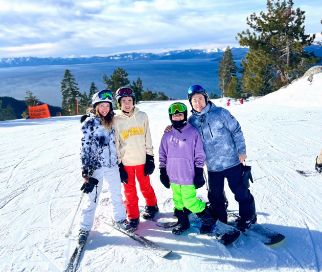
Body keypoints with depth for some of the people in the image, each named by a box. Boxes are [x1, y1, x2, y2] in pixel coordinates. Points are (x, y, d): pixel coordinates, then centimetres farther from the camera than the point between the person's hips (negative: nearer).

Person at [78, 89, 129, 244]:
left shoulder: (111, 121, 8)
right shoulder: (89, 123, -8)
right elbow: (85, 147, -11)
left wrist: (118, 162, 16)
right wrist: (86, 170, -14)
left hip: (112, 165, 5)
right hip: (96, 166, -5)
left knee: (116, 194, 15)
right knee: (91, 198, 3)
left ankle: (119, 218, 34)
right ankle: (85, 227, 18)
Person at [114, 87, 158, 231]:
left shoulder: (142, 116, -1)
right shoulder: (116, 120, -3)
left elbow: (148, 139, 2)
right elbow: (115, 145, 0)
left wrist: (150, 159, 0)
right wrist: (119, 166, -3)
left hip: (142, 160, 0)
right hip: (125, 162, 0)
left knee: (146, 187, 16)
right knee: (130, 191, 9)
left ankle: (152, 206, 40)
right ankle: (133, 217, 23)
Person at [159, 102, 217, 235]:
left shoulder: (193, 133, -4)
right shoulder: (167, 136, 6)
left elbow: (199, 155, -3)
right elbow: (162, 156, 13)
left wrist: (199, 174, -6)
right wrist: (163, 173, 10)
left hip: (188, 176, -4)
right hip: (173, 176, 4)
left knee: (190, 202, -3)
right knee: (178, 201, 12)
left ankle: (208, 218, 19)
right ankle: (182, 222, 32)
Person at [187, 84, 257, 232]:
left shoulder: (220, 113, -9)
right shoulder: (192, 121, 1)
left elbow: (236, 131, -6)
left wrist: (241, 151, -8)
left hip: (232, 161, -3)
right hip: (212, 166, 4)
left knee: (241, 192, 7)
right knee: (215, 196, 15)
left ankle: (248, 218, 29)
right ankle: (220, 219, 36)